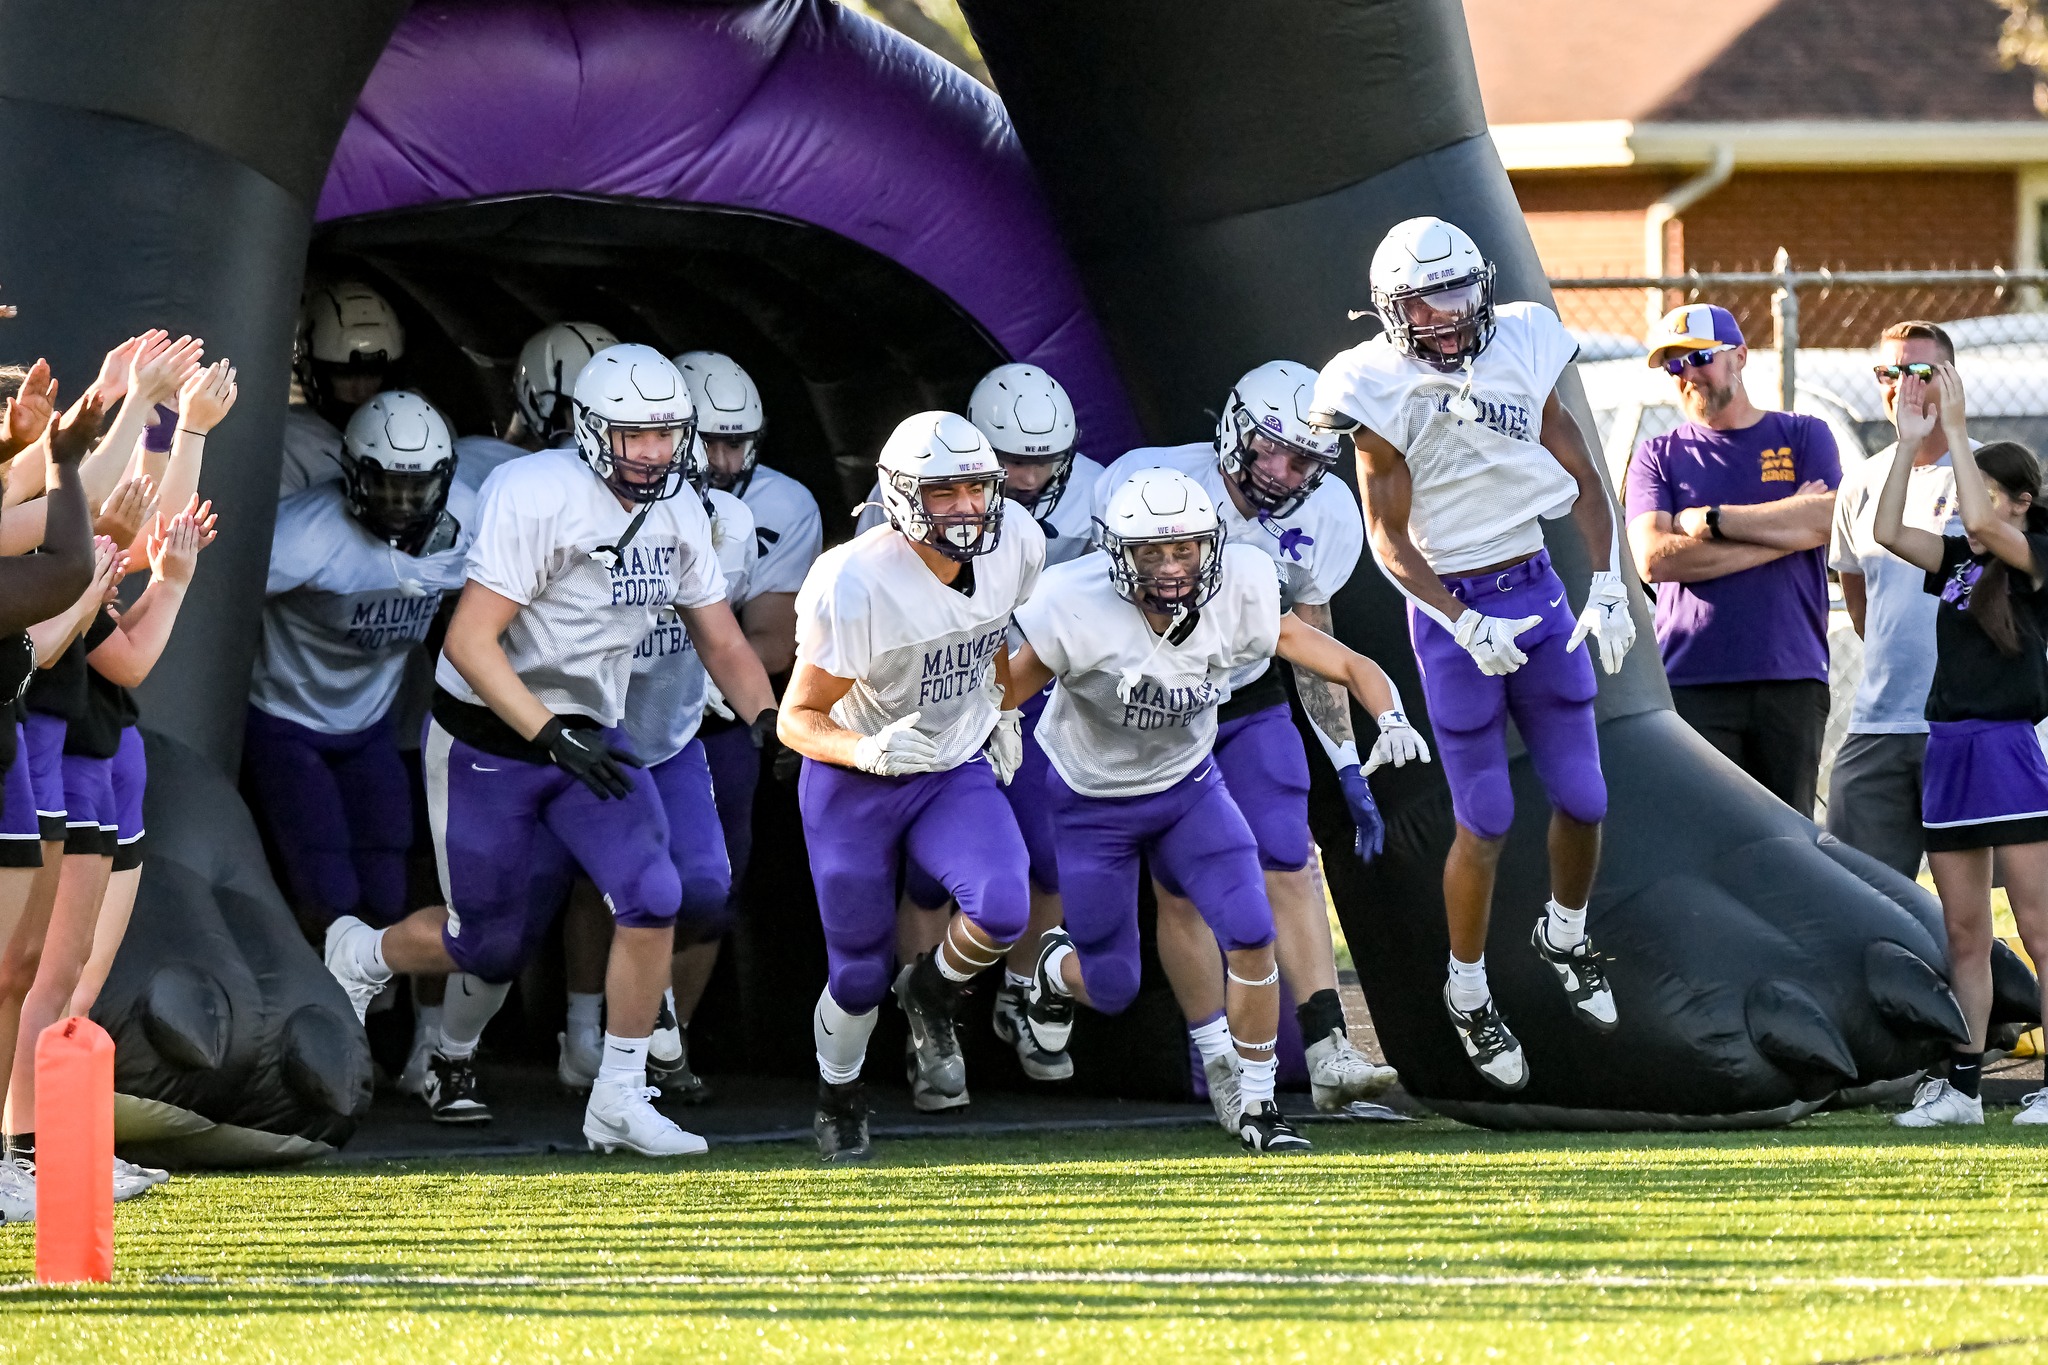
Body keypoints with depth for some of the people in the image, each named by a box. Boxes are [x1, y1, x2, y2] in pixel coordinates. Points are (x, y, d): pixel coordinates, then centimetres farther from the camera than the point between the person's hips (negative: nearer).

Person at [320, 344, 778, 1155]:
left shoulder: (677, 515, 0)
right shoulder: (537, 496, -24)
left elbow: (721, 641, 8)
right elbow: (469, 643, -26)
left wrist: (768, 720, -10)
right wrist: (552, 739, -33)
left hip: (586, 736, 6)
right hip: (488, 742, -6)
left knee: (651, 899, -16)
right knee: (492, 943, 4)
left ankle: (619, 1103, -5)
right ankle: (361, 956, 37)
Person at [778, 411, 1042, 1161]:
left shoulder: (1016, 546, -11)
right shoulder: (857, 585, -28)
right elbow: (798, 719, -21)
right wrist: (867, 750, -38)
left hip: (958, 771, 3)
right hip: (853, 786, -3)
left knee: (1002, 909, -24)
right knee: (859, 971, 5)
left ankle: (932, 993, 10)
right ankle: (837, 1093, 37)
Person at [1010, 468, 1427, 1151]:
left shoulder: (1238, 597, -21)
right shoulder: (1079, 610, -30)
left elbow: (1350, 666, -17)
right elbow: (1001, 696, -19)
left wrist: (1391, 719, -36)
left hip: (1190, 785, 2)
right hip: (1094, 804, -2)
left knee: (1252, 936, -15)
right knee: (1114, 988, 6)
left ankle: (1256, 1104, 2)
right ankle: (1057, 967, 45)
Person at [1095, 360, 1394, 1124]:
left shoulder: (1320, 519, -11)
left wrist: (1346, 760, 3)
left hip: (1249, 704, 3)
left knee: (1290, 871, -9)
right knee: (1181, 889, -4)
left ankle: (1328, 1054, -11)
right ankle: (1221, 1067, 5)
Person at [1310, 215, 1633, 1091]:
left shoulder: (1520, 353, -2)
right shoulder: (1381, 394, -13)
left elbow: (1582, 479, 4)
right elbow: (1389, 541, -11)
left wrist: (1607, 585, -6)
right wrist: (1466, 626, -21)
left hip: (1536, 591, 4)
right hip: (1450, 606, -4)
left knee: (1581, 797, 7)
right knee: (1485, 821, 0)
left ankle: (1565, 936, 36)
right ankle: (1467, 995, 18)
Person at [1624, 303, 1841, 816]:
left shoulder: (1803, 437, 13)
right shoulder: (1658, 456, 12)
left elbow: (1826, 520, -5)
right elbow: (1653, 558, -4)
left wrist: (1713, 519, -4)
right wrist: (1783, 525, -5)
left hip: (1791, 679, 1)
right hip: (1692, 682, -1)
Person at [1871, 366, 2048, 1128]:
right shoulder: (1959, 562, 14)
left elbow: (1982, 524, -20)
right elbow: (1888, 531, 8)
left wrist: (1956, 431, -15)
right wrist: (1911, 443, 4)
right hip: (1948, 750, 7)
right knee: (1964, 934, 9)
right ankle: (1961, 1085, 11)